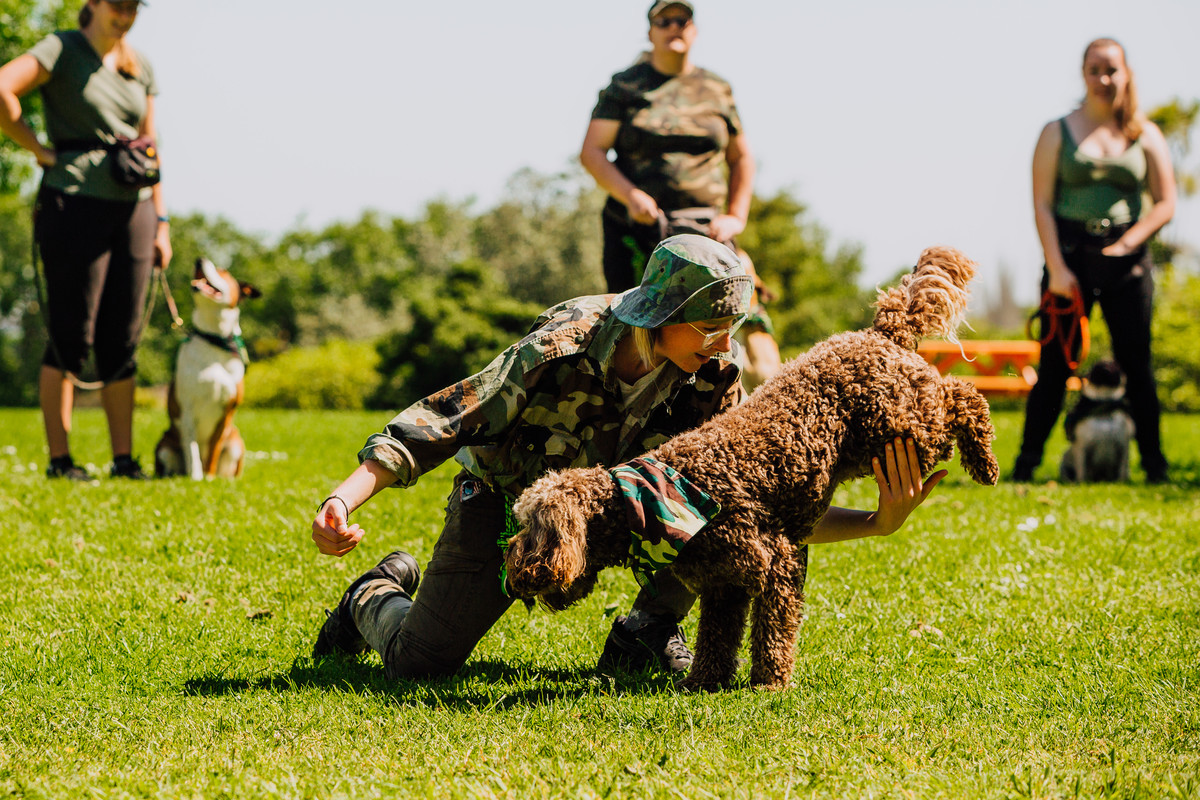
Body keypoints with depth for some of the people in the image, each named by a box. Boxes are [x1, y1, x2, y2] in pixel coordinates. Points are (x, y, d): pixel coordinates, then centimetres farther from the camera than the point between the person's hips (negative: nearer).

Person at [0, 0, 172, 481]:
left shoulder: (140, 68, 15)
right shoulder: (62, 50, -4)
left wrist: (161, 223, 13)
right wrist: (40, 151, -12)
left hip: (132, 207, 6)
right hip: (75, 203, -6)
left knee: (123, 341, 6)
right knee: (71, 336, -4)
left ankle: (124, 459, 11)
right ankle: (60, 459, 1)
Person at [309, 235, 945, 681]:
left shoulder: (712, 374, -20)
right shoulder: (560, 351, -34)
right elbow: (440, 421, -30)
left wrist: (876, 523, -29)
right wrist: (345, 499, -43)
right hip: (505, 503, -4)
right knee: (416, 665, -13)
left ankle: (645, 636, -3)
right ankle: (377, 599, 25)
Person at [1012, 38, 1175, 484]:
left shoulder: (1145, 135, 10)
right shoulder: (1058, 133, 6)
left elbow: (1165, 203, 6)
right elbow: (1042, 204, 0)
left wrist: (1127, 243, -9)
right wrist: (1056, 267, -10)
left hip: (1126, 261, 1)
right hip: (1071, 254, -1)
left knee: (1137, 364, 1)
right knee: (1055, 367, -3)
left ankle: (1155, 466, 7)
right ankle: (1025, 465, 2)